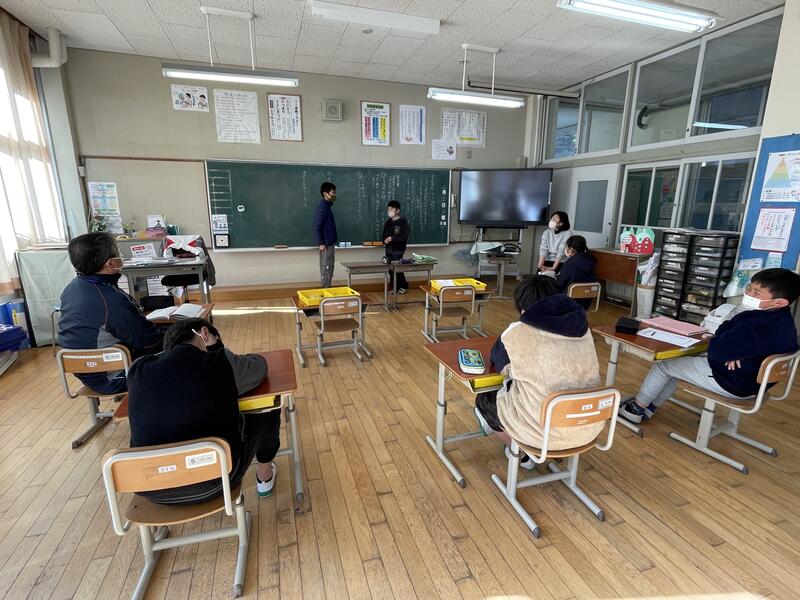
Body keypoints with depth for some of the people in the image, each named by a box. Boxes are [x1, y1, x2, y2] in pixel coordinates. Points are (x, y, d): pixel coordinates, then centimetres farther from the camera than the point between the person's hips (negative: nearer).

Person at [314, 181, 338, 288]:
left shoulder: (327, 206, 14)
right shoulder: (322, 207, -15)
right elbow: (317, 227, -20)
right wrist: (321, 243, -20)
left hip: (329, 243, 10)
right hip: (326, 243, -10)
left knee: (329, 268, 13)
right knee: (326, 268, -5)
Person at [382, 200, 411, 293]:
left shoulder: (403, 222, -8)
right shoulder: (388, 222, 11)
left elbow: (405, 236, -14)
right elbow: (384, 234, 16)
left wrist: (392, 238, -19)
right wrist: (384, 241, -6)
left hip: (398, 250, -6)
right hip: (389, 249, 6)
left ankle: (404, 285, 17)